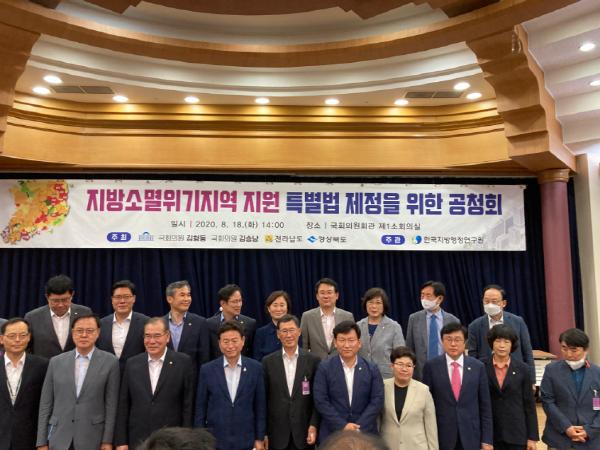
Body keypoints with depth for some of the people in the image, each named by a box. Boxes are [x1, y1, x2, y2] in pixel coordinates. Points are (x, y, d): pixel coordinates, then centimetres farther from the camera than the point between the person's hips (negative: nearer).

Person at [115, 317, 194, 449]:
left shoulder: (183, 362, -5)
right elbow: (123, 405, 5)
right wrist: (121, 442, 2)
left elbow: (188, 405, -4)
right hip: (137, 441, 2)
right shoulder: (132, 363, 4)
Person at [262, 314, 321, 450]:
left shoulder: (313, 361, -2)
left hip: (304, 433, 0)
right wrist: (263, 432, 1)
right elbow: (264, 399, 2)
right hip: (277, 433, 0)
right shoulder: (268, 362, 0)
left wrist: (314, 425, -7)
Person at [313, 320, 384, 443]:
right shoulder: (324, 368, -3)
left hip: (365, 433, 1)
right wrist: (343, 426, -14)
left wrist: (358, 428, -13)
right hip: (332, 434, -1)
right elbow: (321, 401, -7)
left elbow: (377, 400, -3)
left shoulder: (372, 369, 2)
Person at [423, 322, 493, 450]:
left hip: (470, 437, 1)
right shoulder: (431, 366, -3)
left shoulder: (478, 366, 1)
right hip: (441, 436, -1)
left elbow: (485, 406, 3)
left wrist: (487, 440, 1)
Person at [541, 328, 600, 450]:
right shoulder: (552, 369, -1)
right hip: (559, 438, -1)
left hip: (590, 440, 1)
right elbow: (548, 402, -4)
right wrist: (566, 427, -12)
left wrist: (589, 431, -9)